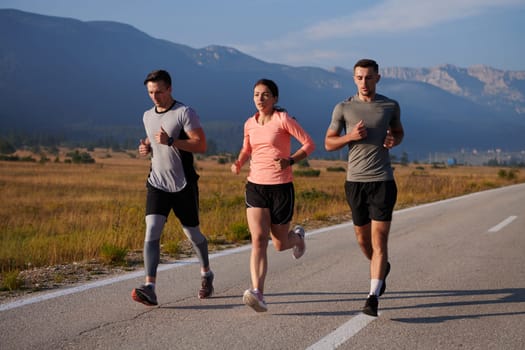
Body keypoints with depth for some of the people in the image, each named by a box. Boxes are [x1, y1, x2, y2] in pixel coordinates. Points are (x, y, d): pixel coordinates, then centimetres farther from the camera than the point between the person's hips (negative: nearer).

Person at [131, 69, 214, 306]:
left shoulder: (184, 113, -9)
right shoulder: (148, 116, 11)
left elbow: (201, 145, -17)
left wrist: (170, 141, -26)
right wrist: (146, 147, 5)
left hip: (183, 186, -4)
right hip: (157, 184, 4)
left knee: (192, 234, 9)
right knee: (152, 232, -14)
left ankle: (206, 274, 37)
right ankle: (149, 289, -22)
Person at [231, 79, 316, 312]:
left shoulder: (283, 119, -7)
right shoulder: (249, 124, 8)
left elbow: (309, 144, -5)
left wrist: (289, 161, -21)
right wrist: (239, 163, 4)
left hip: (281, 188, -3)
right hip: (255, 186, 3)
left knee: (280, 245, 8)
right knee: (258, 240, -15)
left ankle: (297, 236, 45)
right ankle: (258, 293, -23)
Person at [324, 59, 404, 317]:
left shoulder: (390, 106, 3)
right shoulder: (343, 108, 2)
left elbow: (399, 132, 20)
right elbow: (329, 143, 7)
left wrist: (394, 141, -4)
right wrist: (350, 136, -12)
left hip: (382, 181, -2)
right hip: (354, 181, 2)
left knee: (379, 240, -10)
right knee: (363, 239, 14)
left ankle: (373, 298, -10)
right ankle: (381, 268, 46)